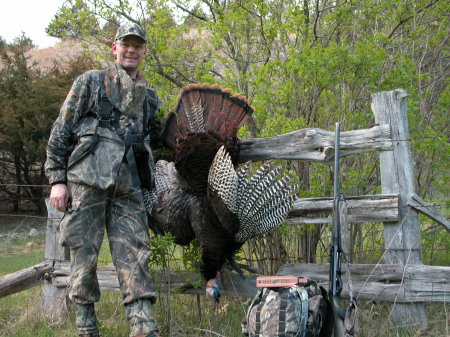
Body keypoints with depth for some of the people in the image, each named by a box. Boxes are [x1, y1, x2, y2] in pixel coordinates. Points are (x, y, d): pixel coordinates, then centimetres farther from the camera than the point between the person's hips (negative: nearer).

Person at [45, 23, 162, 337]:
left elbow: (154, 140, 29)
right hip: (88, 176, -3)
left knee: (134, 253, -5)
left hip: (129, 185, 3)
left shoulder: (149, 97, 24)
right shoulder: (91, 81, 11)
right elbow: (61, 131, 6)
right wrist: (57, 178, -2)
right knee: (84, 252, -3)